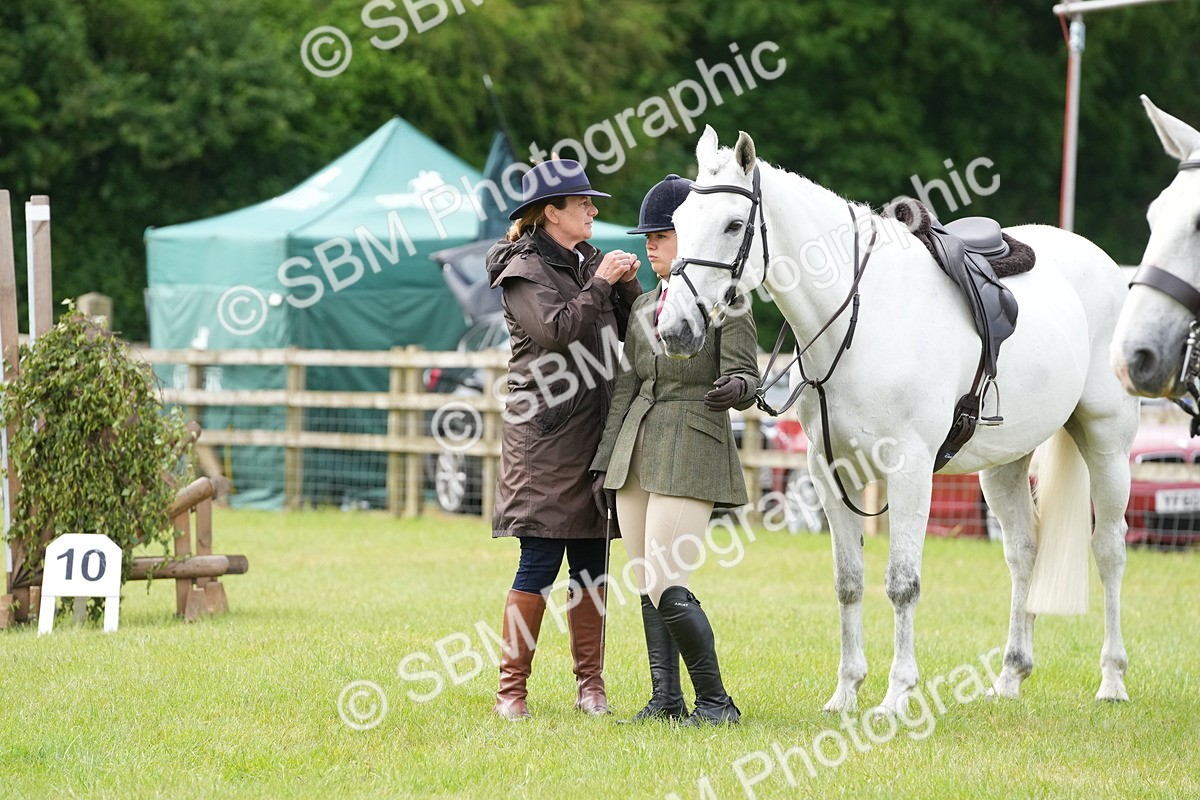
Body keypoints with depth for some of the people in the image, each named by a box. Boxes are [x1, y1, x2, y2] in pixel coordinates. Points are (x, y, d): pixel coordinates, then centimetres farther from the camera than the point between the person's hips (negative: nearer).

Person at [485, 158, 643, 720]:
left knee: (592, 563, 7)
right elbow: (557, 330, -19)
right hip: (546, 434, -7)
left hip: (594, 433, 7)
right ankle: (511, 689, -4)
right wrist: (600, 284, -12)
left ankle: (590, 685, 11)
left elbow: (633, 332, 13)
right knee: (541, 561, -8)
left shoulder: (589, 263, 17)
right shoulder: (525, 270, -4)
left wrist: (628, 285, -1)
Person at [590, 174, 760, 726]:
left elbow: (746, 378, -10)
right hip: (635, 453, 7)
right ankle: (666, 699, 15)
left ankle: (715, 701, -3)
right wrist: (605, 460, 13)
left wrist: (735, 389, -33)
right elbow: (626, 386, 16)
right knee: (646, 586, 7)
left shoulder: (727, 302, -4)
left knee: (666, 588, -14)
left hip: (690, 453, -7)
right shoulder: (644, 307, 15)